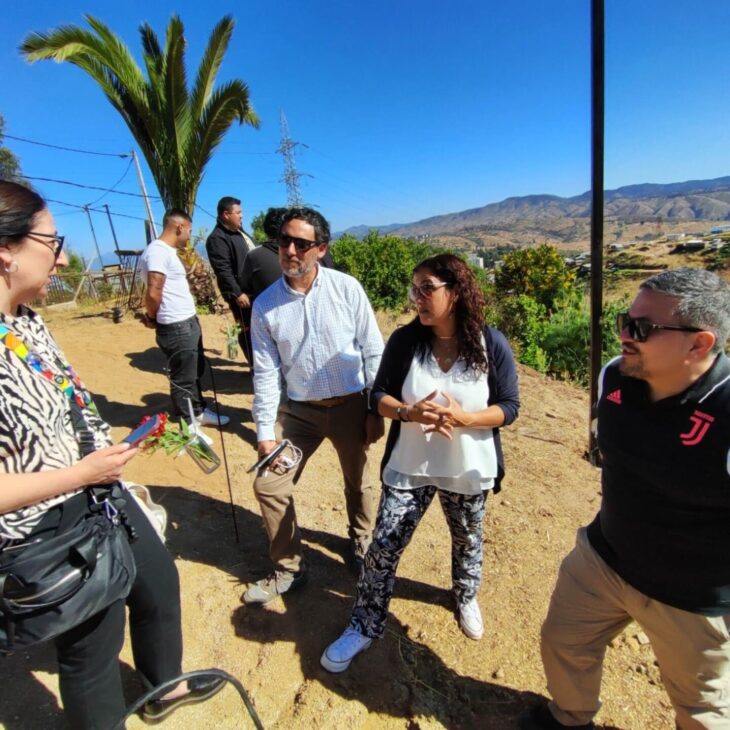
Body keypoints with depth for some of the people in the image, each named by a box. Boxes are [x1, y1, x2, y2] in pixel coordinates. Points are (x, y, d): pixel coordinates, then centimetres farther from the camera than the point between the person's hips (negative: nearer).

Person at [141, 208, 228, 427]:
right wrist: (153, 319, -6)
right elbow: (153, 293, -23)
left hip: (189, 322, 10)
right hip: (176, 327, -10)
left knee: (196, 371, 21)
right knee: (183, 379, 2)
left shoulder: (168, 251, 15)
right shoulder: (158, 251, -17)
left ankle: (198, 412, 36)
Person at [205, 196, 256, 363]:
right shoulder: (217, 238, -14)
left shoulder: (239, 231, 16)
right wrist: (237, 293, -25)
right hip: (242, 293, -9)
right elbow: (223, 271, -21)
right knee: (248, 329, -2)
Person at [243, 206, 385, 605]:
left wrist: (376, 410, -7)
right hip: (298, 408, 2)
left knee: (357, 483, 18)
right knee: (268, 484, 3)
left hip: (351, 405, -1)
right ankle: (288, 569, 28)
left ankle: (361, 541, 51)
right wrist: (265, 430, -3)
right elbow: (266, 371, -2)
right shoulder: (265, 304, -5)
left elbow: (373, 352, -7)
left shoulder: (346, 288, -11)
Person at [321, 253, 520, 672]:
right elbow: (380, 395, -5)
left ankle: (467, 598, 56)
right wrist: (410, 412, -26)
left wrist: (462, 418, -26)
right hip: (409, 466, 0)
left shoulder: (492, 344, -13)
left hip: (468, 470, 0)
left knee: (467, 541, 24)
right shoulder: (404, 340, -10)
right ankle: (365, 627, 29)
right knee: (384, 548, 5)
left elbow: (509, 407, -9)